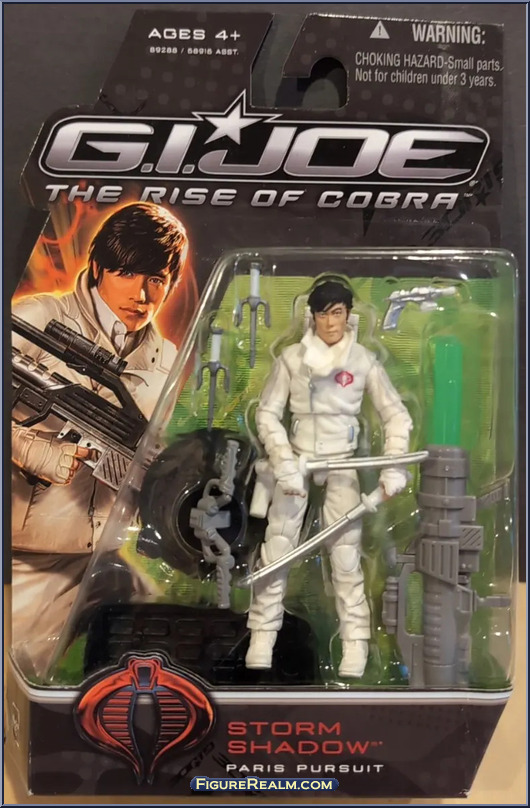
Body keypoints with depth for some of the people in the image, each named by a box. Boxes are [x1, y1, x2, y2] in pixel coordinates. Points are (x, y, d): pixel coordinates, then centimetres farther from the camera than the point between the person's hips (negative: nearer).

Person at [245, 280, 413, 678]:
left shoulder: (364, 361, -6)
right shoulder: (291, 358, -5)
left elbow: (397, 415, -2)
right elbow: (267, 413, -3)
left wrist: (394, 467, -12)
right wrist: (284, 464, -13)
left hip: (342, 463, -1)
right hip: (297, 458, 1)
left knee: (346, 554, -1)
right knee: (277, 550, 2)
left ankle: (355, 642, 13)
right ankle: (263, 635, 15)